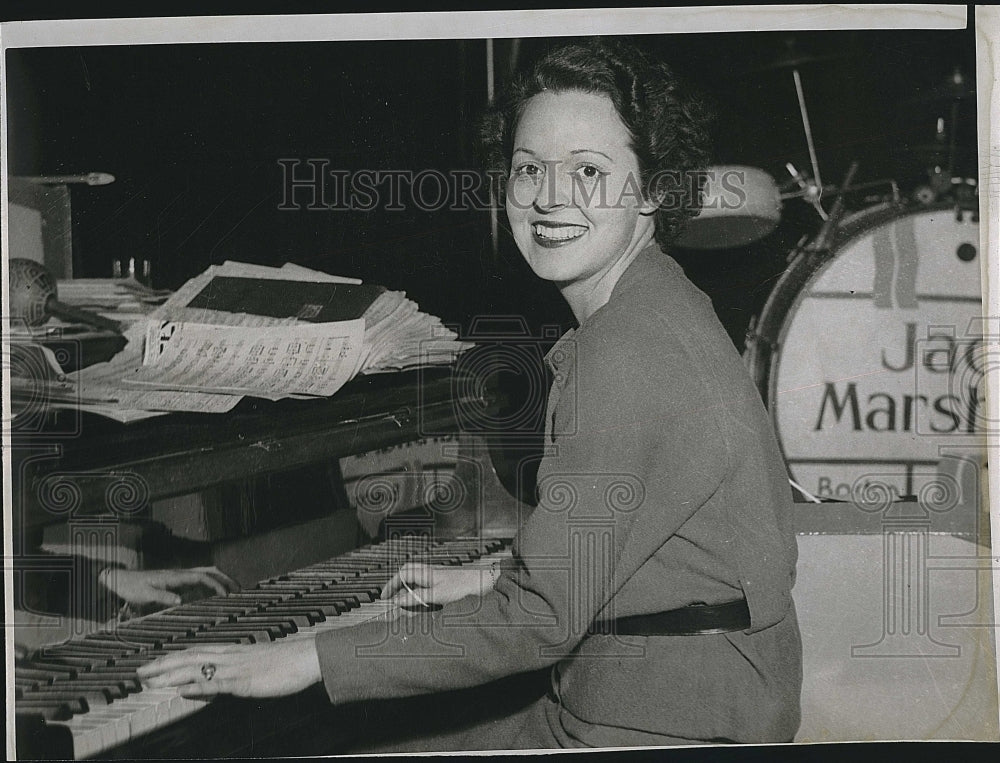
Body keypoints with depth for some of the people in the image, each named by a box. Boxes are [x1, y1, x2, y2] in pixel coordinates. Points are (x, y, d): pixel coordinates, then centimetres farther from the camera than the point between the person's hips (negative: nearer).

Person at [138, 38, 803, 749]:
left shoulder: (628, 351, -24)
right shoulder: (654, 310, 9)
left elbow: (543, 620, -25)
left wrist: (309, 659, -21)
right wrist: (490, 580, 22)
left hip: (669, 729, -10)